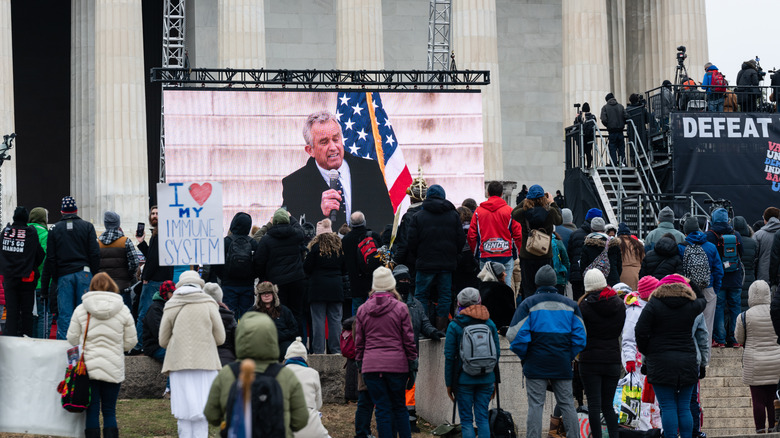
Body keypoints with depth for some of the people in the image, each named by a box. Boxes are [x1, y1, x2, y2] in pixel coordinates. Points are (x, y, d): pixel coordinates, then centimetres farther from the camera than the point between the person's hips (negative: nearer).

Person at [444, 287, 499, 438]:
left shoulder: (455, 325, -4)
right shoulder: (489, 324, 5)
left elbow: (450, 357, -5)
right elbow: (497, 353, 7)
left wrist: (449, 383, 2)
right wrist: (494, 381, 14)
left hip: (464, 379, -3)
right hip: (486, 379, 3)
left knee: (466, 420, 3)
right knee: (483, 418, 9)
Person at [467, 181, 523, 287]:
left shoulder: (479, 211, 2)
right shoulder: (509, 211, -1)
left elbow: (471, 235, 4)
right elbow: (517, 234, 0)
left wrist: (476, 253, 16)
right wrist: (515, 254, 12)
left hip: (485, 256, 1)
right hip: (506, 255, -1)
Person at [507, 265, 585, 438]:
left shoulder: (529, 304, -4)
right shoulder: (570, 305, 7)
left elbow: (516, 335, -10)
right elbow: (580, 336, 6)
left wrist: (524, 356, 4)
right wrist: (569, 357, 14)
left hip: (536, 365, -3)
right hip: (562, 365, 3)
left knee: (535, 405, -1)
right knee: (567, 404, 9)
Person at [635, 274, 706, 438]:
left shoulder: (653, 305, -3)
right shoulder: (691, 306, 5)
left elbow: (640, 332, -7)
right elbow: (702, 300, 30)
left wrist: (646, 352, 7)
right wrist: (692, 284, 41)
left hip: (661, 363, -3)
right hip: (687, 361, 3)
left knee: (668, 407, -2)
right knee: (684, 408, 7)